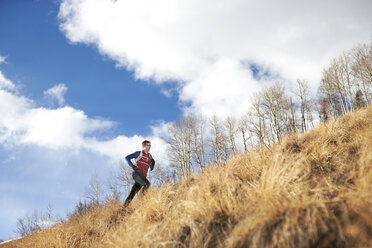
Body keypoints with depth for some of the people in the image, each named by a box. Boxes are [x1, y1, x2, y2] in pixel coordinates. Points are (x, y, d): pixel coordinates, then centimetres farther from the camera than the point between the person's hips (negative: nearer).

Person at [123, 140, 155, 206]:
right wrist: (132, 166, -8)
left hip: (143, 176, 5)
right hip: (136, 173, -5)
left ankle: (124, 206, 3)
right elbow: (127, 157, 3)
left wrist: (153, 164, 2)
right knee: (147, 184, -29)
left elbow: (151, 168, 24)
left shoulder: (150, 156, 20)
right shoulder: (139, 153, 5)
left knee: (132, 193, 0)